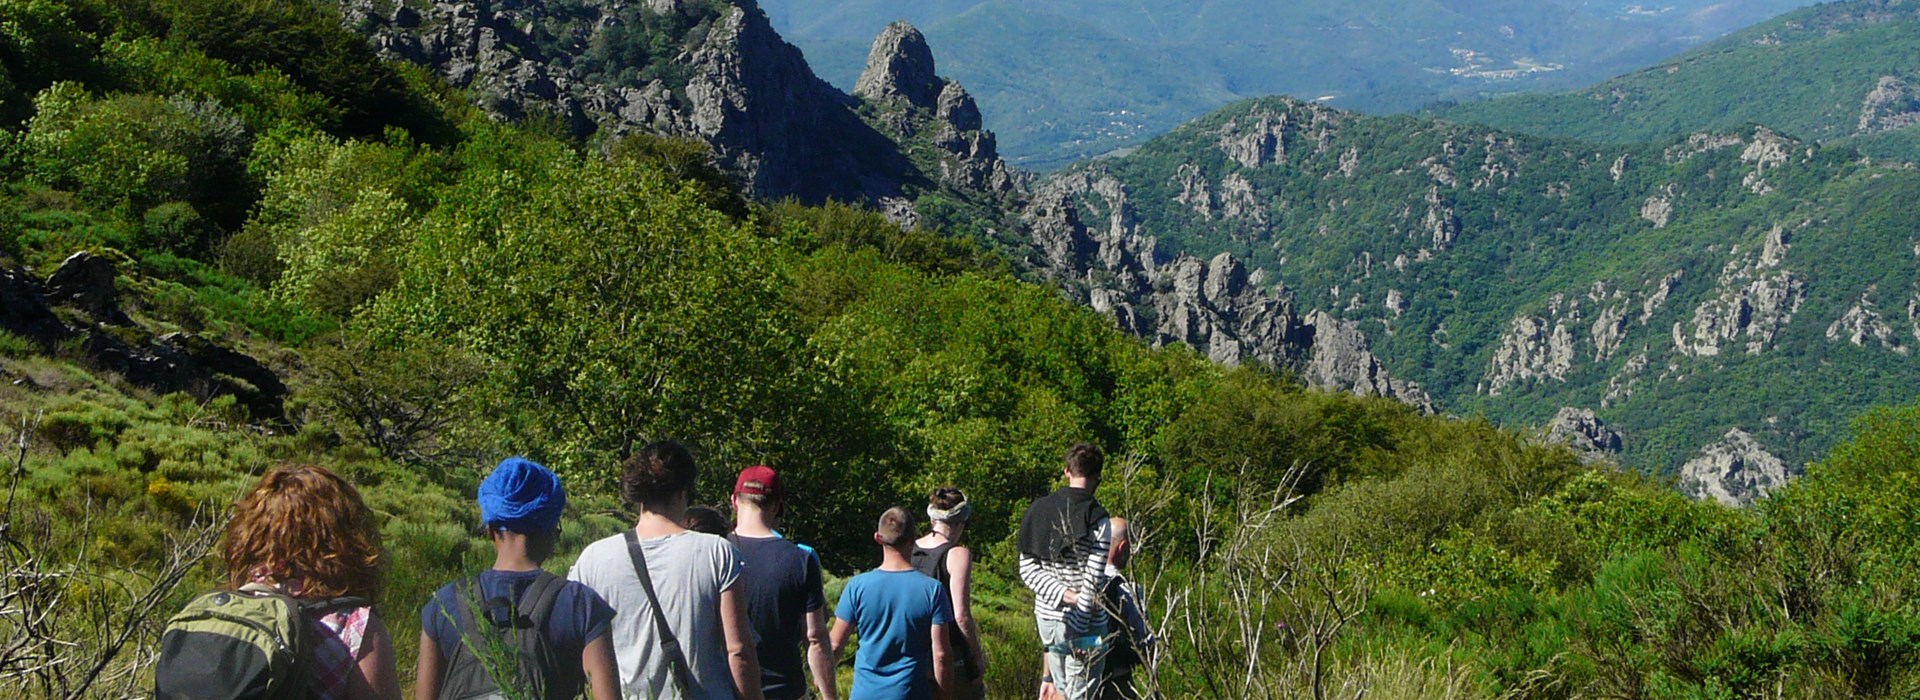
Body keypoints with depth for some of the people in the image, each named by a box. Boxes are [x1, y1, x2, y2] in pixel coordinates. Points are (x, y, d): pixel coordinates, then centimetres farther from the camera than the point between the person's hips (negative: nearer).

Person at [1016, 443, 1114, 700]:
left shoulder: (1038, 510, 5)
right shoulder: (1097, 520, -13)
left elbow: (1027, 568, -1)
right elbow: (1093, 581, -19)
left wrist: (1063, 595, -11)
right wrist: (1079, 631, -16)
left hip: (1046, 617, 6)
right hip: (1084, 625, -6)